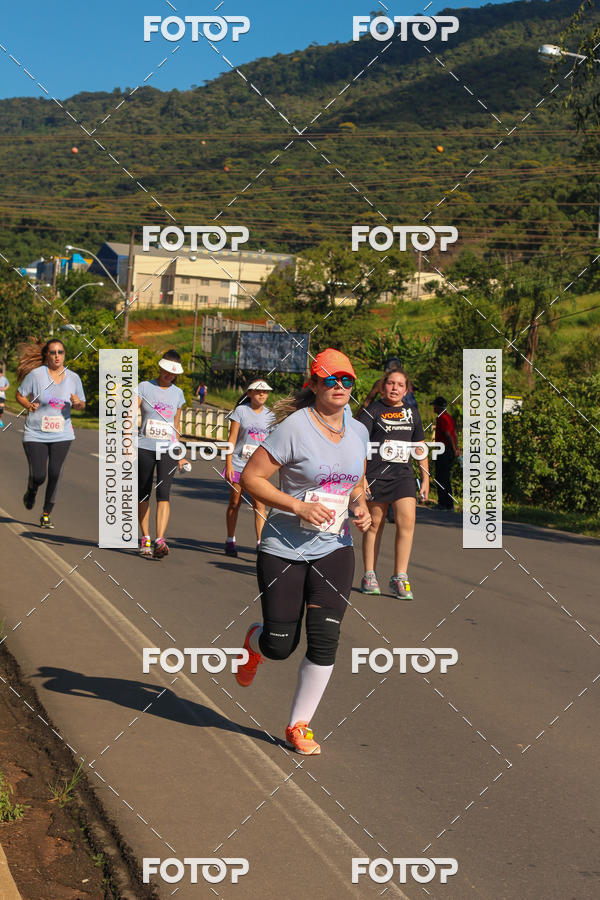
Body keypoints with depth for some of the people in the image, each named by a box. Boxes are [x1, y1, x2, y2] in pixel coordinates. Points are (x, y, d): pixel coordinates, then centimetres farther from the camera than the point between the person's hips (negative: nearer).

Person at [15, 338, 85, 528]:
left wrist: (77, 403, -11)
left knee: (55, 474, -5)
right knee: (38, 476, -5)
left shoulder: (73, 378, 2)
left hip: (62, 435, 2)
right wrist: (29, 405, -15)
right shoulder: (36, 374, -7)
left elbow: (82, 405, 12)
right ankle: (31, 491, 34)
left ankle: (46, 514, 12)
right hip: (35, 434, -2)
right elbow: (19, 395, 4)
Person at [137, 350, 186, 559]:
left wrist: (180, 455, 20)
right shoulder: (144, 387, 2)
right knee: (143, 494, 6)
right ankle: (145, 539, 19)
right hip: (145, 447, -1)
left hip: (168, 449, 1)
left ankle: (160, 540, -23)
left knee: (163, 492, -14)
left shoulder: (178, 393, 11)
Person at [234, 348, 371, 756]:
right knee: (280, 646, 1)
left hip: (334, 550, 4)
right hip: (285, 550, -4)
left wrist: (360, 506, 3)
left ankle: (299, 725, 14)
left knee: (325, 641, -5)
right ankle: (254, 642, 41)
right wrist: (298, 506, -20)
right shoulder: (294, 427, -13)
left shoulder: (358, 431, 7)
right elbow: (252, 477, -13)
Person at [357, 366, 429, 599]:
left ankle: (399, 578, -6)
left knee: (407, 521, -11)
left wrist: (425, 478, 18)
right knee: (374, 525, 3)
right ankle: (369, 576, 16)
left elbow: (420, 446, 20)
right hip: (375, 475, -3)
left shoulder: (412, 413, 13)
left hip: (403, 475, 3)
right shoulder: (372, 411, -2)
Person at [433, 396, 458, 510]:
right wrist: (456, 448, 15)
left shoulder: (441, 418, -13)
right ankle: (449, 503, 15)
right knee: (446, 478, 14)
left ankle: (443, 503, -8)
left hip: (443, 451, -10)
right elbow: (454, 434, 17)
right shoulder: (449, 417, 18)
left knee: (441, 478, -6)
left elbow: (448, 435, -18)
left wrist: (454, 449, -15)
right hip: (450, 451, 10)